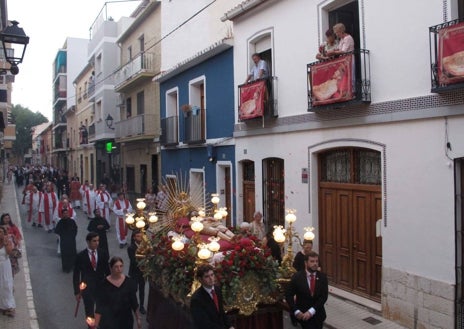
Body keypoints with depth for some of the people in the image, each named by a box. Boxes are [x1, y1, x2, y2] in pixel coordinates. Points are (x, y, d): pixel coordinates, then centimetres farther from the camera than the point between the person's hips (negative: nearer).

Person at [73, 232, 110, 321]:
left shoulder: (103, 254, -5)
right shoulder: (80, 256, -10)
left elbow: (108, 271, 2)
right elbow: (76, 275, -3)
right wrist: (77, 292, -3)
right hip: (87, 289, -1)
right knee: (89, 313, 10)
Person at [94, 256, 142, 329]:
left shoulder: (129, 282, -6)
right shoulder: (103, 285, -12)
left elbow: (134, 302, 3)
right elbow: (99, 306, -10)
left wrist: (138, 318, 6)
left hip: (126, 321, 2)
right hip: (108, 323, -2)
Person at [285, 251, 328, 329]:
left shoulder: (322, 277, -4)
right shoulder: (297, 277, -9)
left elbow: (324, 296, -11)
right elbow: (288, 295, -6)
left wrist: (311, 311, -19)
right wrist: (296, 311, -16)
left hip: (318, 314, 3)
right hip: (303, 314, -3)